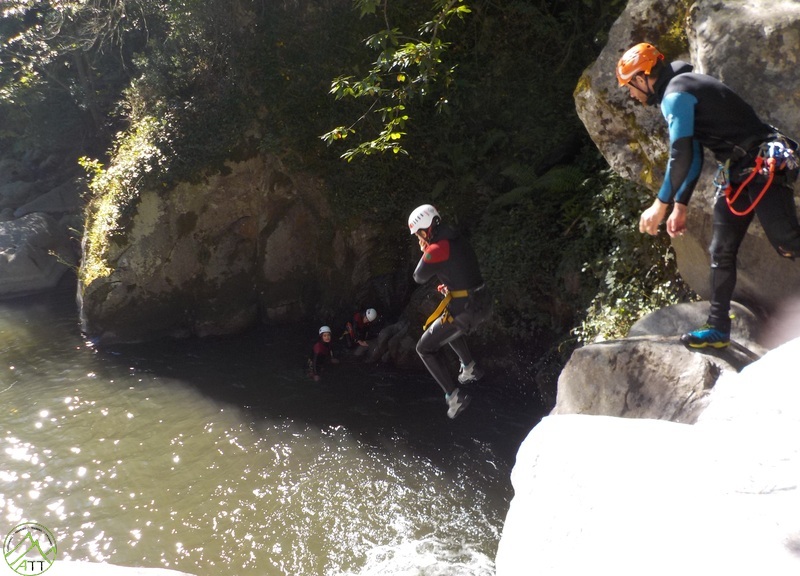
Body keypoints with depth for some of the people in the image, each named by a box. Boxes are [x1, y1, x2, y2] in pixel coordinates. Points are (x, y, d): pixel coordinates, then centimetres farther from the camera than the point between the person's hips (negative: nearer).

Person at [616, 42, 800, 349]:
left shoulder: (676, 94, -13)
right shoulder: (682, 92, 19)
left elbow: (680, 156, -20)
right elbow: (694, 158, 21)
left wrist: (661, 204, -14)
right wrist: (680, 205, 18)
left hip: (763, 166, -10)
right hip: (738, 173, 10)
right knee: (721, 252, 8)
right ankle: (718, 327, 13)